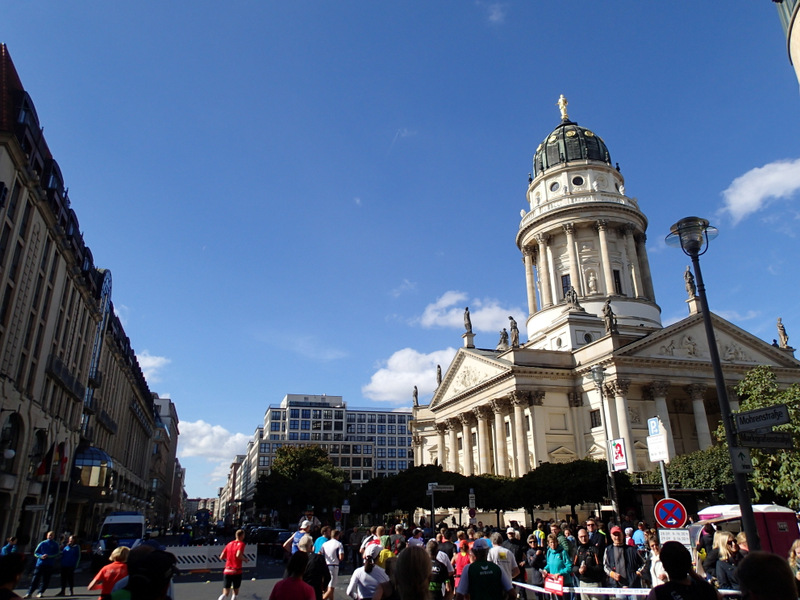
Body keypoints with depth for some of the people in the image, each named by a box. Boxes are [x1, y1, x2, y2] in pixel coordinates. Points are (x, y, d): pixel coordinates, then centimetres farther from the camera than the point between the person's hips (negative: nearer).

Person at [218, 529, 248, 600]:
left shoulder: (229, 544, 9)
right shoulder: (241, 544, -7)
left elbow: (221, 557, 9)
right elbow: (238, 555, -24)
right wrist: (245, 559, -6)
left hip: (227, 571, 4)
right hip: (236, 572, -4)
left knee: (225, 594, 2)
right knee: (235, 593, 16)